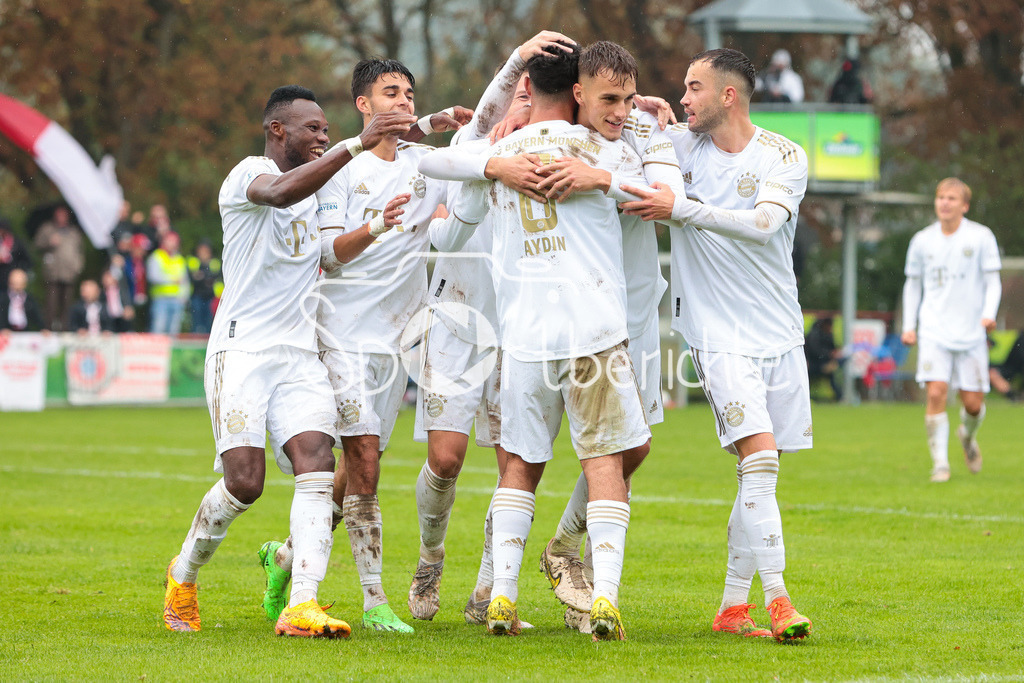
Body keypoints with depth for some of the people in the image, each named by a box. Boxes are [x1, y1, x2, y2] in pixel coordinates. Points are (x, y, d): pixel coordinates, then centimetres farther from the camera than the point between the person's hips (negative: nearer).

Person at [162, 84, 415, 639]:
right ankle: (182, 577, 15)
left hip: (300, 354, 6)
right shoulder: (248, 175, -7)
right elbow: (280, 192, -30)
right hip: (242, 348, -6)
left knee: (317, 465, -15)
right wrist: (356, 145, -40)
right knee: (244, 481, -12)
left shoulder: (322, 190, 18)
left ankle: (301, 605, -23)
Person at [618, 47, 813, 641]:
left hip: (780, 332, 2)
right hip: (719, 332, -2)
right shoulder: (679, 145, 2)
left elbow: (761, 224, -21)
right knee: (759, 459, -17)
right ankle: (777, 600, -18)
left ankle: (733, 605, 16)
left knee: (762, 474, 6)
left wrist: (682, 208, -26)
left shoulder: (785, 158, -3)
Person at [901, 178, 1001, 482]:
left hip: (971, 332, -1)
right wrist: (909, 326, 9)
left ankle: (968, 436, 36)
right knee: (936, 393, -17)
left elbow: (993, 282, -1)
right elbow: (913, 284, 16)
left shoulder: (981, 237, -1)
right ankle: (940, 463, -9)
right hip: (934, 330, 1)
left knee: (973, 403, 1)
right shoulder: (922, 240, 5)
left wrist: (989, 314, -18)